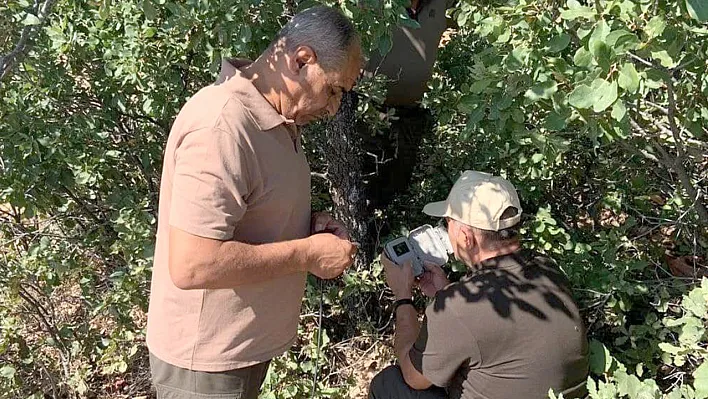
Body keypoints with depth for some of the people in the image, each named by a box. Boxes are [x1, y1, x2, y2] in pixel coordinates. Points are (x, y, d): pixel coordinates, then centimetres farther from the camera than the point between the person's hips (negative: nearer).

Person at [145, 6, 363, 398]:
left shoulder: (273, 117, 5)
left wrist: (306, 225, -1)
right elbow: (191, 265, -32)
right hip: (207, 359, -9)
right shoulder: (222, 126, -28)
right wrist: (307, 253, -24)